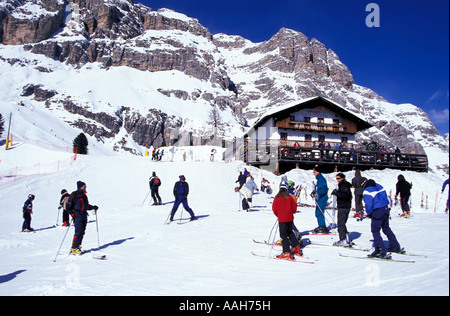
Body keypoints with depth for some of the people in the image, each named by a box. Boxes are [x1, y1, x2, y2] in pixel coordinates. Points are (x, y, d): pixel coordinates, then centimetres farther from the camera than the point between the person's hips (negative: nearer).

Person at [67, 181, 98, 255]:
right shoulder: (74, 194, -2)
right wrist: (72, 213, -17)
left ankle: (78, 246, 11)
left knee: (82, 232, 5)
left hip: (84, 215, 7)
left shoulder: (84, 195, 20)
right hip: (77, 215, -7)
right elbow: (68, 205, -5)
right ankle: (74, 248, -8)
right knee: (78, 231, -13)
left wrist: (93, 207, 17)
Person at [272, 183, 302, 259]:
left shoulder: (277, 198, -10)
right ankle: (297, 248, 26)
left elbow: (274, 209, -3)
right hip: (290, 218, 4)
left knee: (283, 235, 1)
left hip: (282, 219, -4)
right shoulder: (289, 197, -1)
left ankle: (287, 253, -4)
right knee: (290, 233, 22)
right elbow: (294, 207, 5)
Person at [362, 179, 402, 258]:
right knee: (386, 228, 23)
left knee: (375, 231, 1)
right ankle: (396, 247, 34)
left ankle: (382, 252, -1)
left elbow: (368, 204, -16)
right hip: (386, 209, 9)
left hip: (377, 212, -9)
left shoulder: (367, 191, -14)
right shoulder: (379, 186, 12)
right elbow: (386, 198, 16)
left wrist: (368, 213, 1)